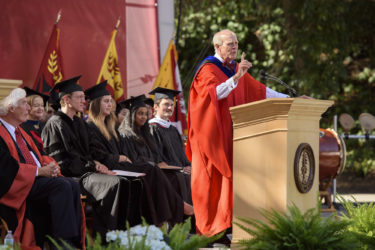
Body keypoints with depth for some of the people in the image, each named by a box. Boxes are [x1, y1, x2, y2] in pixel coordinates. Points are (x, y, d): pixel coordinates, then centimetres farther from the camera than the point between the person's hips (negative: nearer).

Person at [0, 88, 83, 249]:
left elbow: (36, 155, 22)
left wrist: (49, 166, -1)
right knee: (62, 186, -27)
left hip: (37, 176, 9)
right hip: (18, 183, -9)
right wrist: (39, 171, -18)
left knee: (73, 186, -14)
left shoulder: (19, 132, 21)